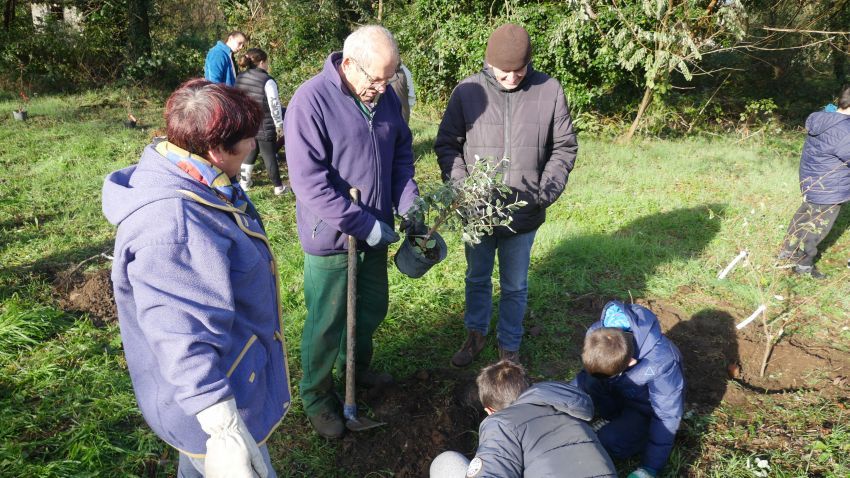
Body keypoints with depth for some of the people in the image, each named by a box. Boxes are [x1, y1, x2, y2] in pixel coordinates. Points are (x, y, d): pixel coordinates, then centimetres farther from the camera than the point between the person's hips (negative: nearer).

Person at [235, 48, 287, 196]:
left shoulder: (240, 78, 3)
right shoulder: (267, 81, -16)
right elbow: (274, 105, -15)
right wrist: (279, 125, -5)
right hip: (264, 127, -6)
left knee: (249, 152, 21)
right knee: (269, 156, 3)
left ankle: (244, 182, 27)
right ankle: (278, 187, 11)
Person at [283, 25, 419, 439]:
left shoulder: (386, 96, 0)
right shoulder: (310, 101, -21)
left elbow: (402, 153, 10)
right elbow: (308, 180, -25)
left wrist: (408, 205, -3)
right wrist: (364, 224, -24)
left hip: (376, 230, 7)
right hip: (331, 236, -6)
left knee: (373, 307, 23)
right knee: (326, 323, 9)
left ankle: (356, 365, 50)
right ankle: (317, 397, 33)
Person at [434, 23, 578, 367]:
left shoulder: (549, 91, -6)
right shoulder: (467, 91, -8)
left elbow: (565, 148, 2)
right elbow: (446, 144, -1)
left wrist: (547, 191, -11)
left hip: (524, 213, 0)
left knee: (515, 286, 16)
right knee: (477, 278, 20)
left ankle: (509, 346, 37)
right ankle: (475, 334, 43)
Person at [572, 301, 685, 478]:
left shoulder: (661, 362, -41)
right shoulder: (596, 334, -29)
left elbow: (667, 416, -29)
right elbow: (591, 371, -9)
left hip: (646, 407, -5)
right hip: (618, 391, 5)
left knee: (610, 444, -25)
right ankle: (612, 418, 4)